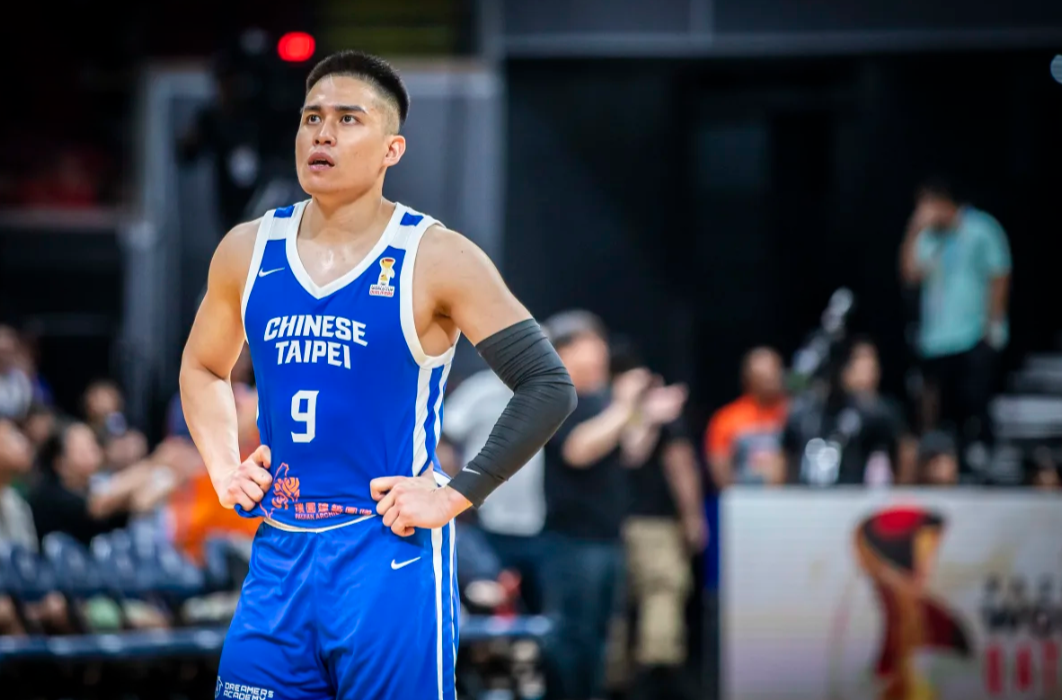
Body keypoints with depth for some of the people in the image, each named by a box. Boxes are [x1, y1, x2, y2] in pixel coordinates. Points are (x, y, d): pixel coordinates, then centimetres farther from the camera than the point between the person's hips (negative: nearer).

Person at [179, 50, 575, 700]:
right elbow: (203, 367, 26)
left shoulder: (436, 259, -7)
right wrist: (224, 468, 10)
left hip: (390, 558, -5)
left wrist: (456, 495, -12)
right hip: (280, 555, 5)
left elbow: (549, 387, -8)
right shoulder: (248, 251, 7)